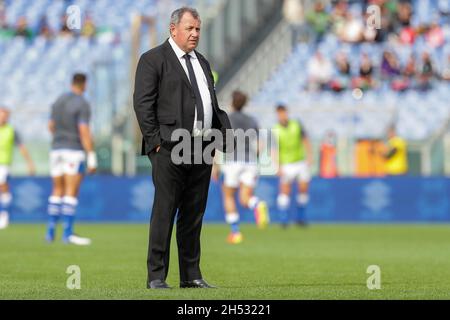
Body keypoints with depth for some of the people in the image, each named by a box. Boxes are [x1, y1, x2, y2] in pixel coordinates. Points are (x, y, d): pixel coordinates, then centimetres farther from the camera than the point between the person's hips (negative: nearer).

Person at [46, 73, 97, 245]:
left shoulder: (58, 101, 11)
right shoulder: (83, 104, -11)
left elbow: (51, 126, 20)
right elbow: (85, 132, -17)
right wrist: (92, 158, -17)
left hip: (56, 151, 6)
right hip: (74, 151, -6)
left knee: (58, 191, 14)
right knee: (71, 193, -7)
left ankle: (50, 231, 10)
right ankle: (68, 234, -12)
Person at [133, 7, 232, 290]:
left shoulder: (203, 63, 21)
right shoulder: (153, 60, -1)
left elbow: (213, 105, 23)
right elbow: (143, 104, -7)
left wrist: (227, 134, 8)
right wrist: (156, 142, -13)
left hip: (202, 149, 7)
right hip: (170, 149, -6)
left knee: (194, 215, 9)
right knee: (164, 213, -4)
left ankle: (191, 275, 15)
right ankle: (156, 276, -1)